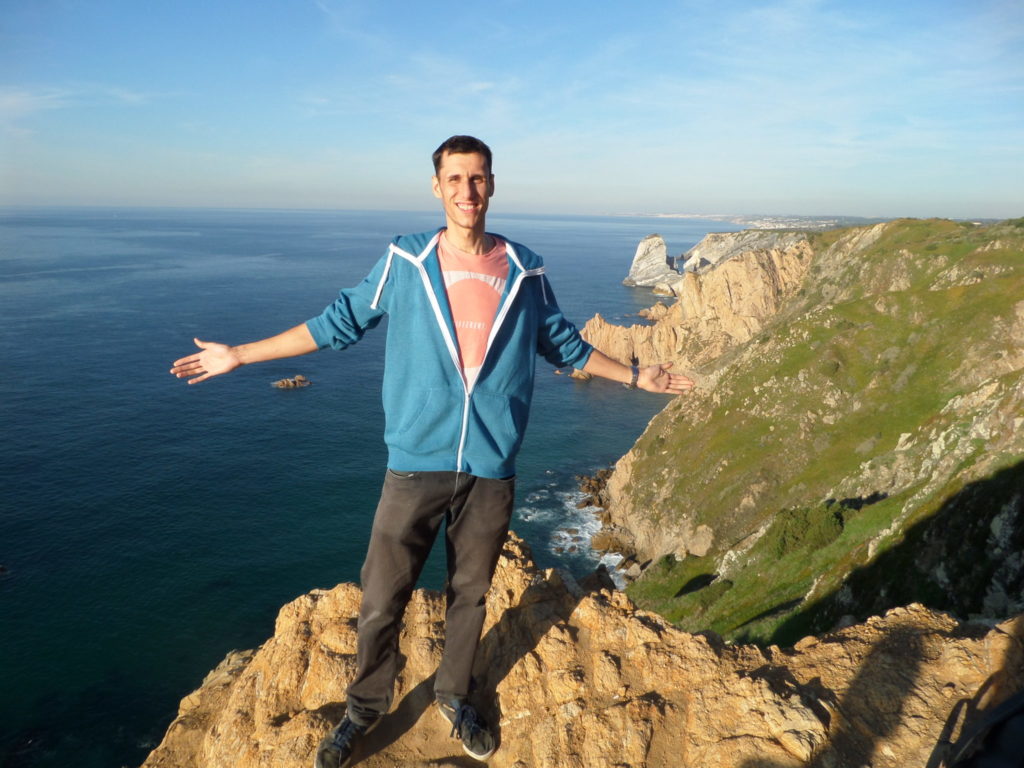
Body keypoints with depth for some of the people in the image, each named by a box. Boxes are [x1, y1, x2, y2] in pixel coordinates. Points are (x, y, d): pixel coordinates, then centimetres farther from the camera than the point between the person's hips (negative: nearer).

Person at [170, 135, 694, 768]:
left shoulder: (525, 272, 2)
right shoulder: (405, 262, -2)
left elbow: (564, 344, 16)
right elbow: (339, 323, 5)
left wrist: (637, 377, 20)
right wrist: (239, 355, 6)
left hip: (492, 471, 2)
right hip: (416, 466, -1)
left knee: (470, 595, 16)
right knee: (382, 601, 5)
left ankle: (455, 697, 42)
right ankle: (367, 708, 33)